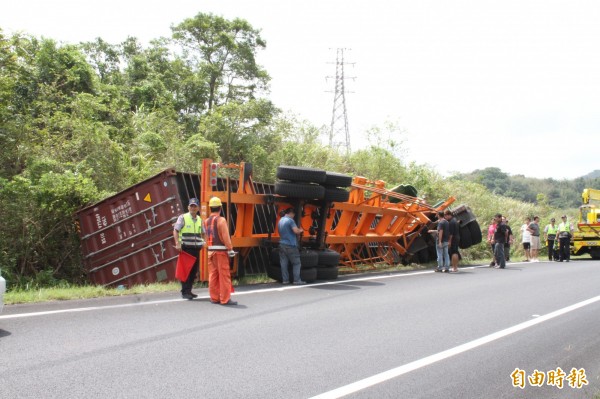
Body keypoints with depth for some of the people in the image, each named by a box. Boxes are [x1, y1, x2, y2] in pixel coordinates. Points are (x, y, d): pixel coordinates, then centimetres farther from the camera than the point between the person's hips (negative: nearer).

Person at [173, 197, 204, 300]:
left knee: (194, 270, 8)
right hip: (186, 248, -6)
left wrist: (203, 242, 10)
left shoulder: (199, 219, 14)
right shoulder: (183, 217, -4)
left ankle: (188, 290, 19)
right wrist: (177, 243, -18)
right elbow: (175, 230, -8)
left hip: (196, 248, 6)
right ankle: (185, 292, 1)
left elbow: (202, 233, 26)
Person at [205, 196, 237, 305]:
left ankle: (214, 297, 14)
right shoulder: (221, 220, -11)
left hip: (210, 250, 7)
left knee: (213, 275, 10)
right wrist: (230, 249, -11)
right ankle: (225, 299, -2)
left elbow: (207, 237, 7)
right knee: (224, 275, -2)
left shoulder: (206, 221, 10)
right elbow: (226, 237, -15)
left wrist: (210, 247, 9)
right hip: (221, 250, -7)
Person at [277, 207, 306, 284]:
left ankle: (285, 280, 7)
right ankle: (297, 280, -3)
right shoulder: (290, 220, -11)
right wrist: (300, 230, 1)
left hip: (282, 245, 7)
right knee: (296, 263, 0)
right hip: (290, 245, -7)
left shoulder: (280, 221, 14)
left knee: (284, 263, 6)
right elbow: (296, 231, -22)